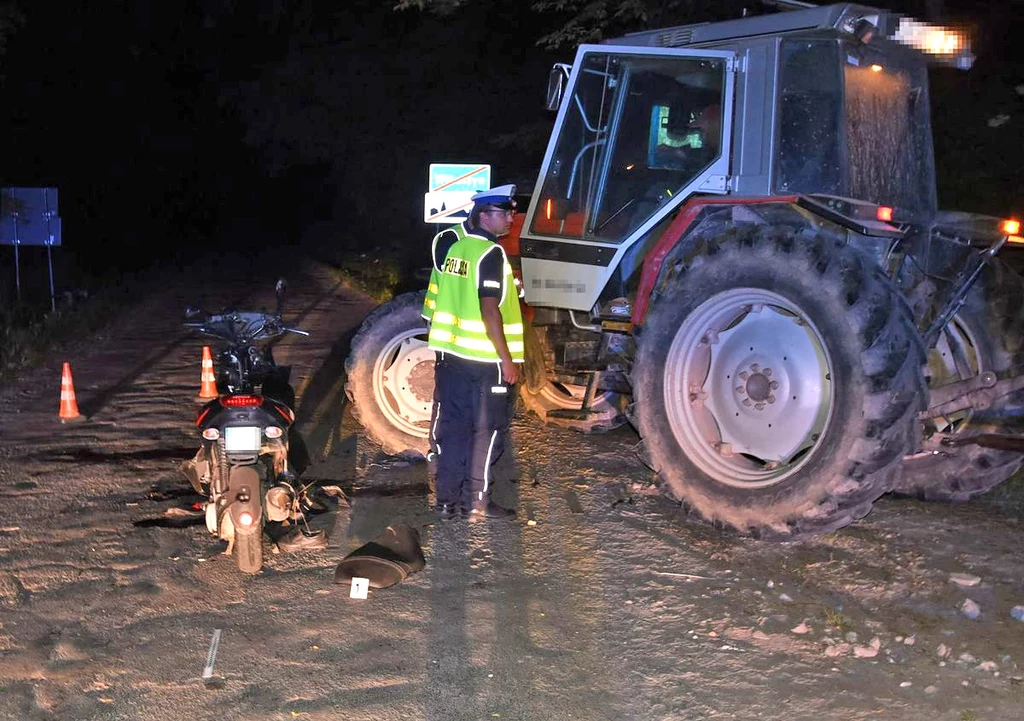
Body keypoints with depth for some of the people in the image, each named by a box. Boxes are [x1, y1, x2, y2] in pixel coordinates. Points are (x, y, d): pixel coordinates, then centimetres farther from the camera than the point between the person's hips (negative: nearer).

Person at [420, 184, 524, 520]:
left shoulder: (449, 243, 4)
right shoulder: (490, 253, -16)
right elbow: (489, 310, -22)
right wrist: (507, 359, -18)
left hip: (449, 352, 7)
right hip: (486, 358, -7)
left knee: (451, 426, 11)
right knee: (486, 430, 5)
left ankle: (448, 499, 16)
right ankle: (477, 500, 8)